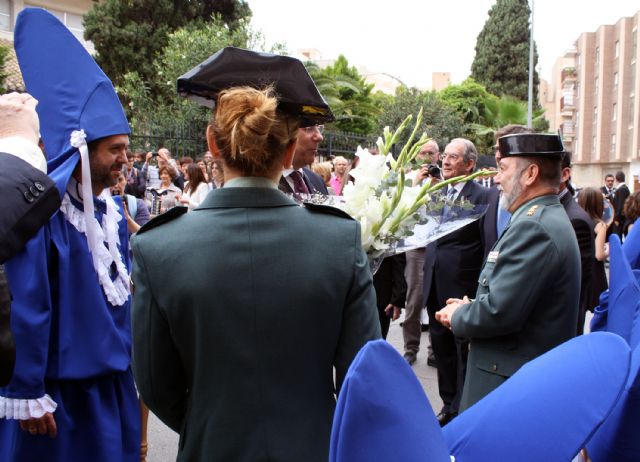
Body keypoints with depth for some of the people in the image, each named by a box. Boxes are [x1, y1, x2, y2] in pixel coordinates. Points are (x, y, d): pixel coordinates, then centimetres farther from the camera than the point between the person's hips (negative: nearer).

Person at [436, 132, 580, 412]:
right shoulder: (548, 219, 12)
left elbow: (499, 312, -25)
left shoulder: (533, 227, -21)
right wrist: (470, 308, 4)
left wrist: (457, 316, -7)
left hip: (510, 386, -10)